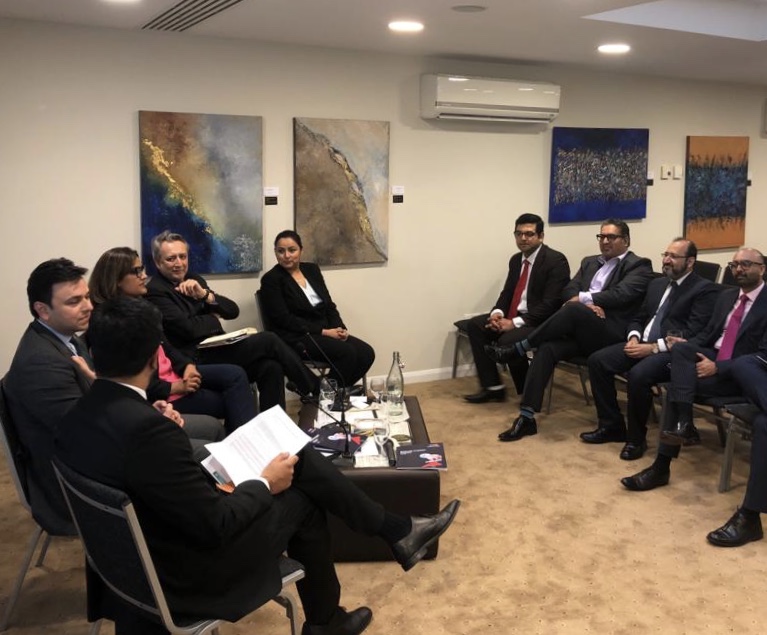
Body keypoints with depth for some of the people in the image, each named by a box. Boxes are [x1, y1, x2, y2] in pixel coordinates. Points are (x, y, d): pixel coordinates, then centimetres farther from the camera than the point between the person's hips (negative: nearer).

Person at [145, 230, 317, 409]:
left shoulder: (195, 281, 16)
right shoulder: (155, 291, -7)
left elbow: (233, 311, 8)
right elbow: (188, 329, -18)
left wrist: (205, 294, -8)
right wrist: (214, 319, 1)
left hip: (216, 350, 7)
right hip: (196, 359, -7)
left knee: (271, 367, -18)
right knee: (268, 341, -16)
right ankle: (314, 389, 0)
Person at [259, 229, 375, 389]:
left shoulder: (312, 269, 14)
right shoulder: (271, 279, -6)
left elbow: (329, 305, 14)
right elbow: (284, 319, -13)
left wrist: (340, 329, -6)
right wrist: (323, 332, -17)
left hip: (325, 332, 7)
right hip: (296, 338, -7)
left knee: (366, 353, -15)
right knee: (347, 352, -27)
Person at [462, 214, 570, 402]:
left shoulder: (556, 261, -14)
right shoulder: (516, 259, 11)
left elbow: (551, 304, -21)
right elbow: (507, 292, 16)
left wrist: (515, 323, -25)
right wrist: (497, 313, -8)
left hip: (541, 321, -8)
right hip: (514, 317, 8)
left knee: (508, 340, -32)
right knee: (475, 325, -7)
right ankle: (492, 387, -4)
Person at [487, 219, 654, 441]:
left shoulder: (639, 265, 5)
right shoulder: (589, 262, 24)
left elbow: (620, 295, -12)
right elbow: (568, 291, 10)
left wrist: (582, 299, -10)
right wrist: (588, 304, -10)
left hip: (611, 334, -5)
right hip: (580, 332, 6)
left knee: (573, 309, -34)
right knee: (547, 348, -25)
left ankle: (518, 349, -20)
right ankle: (526, 417, -25)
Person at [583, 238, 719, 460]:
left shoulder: (705, 290, -5)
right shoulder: (657, 284, 19)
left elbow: (693, 334, -15)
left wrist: (654, 347, -21)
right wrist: (634, 338, -1)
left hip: (671, 351, -8)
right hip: (642, 344, 8)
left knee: (638, 375, -34)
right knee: (597, 360, -11)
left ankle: (636, 438, -13)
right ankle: (611, 425, 0)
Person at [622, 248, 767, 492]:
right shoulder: (726, 296, 16)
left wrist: (718, 367, -23)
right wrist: (684, 347, -4)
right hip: (712, 358, 7)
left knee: (678, 385, -24)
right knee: (680, 348, -24)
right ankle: (684, 425, -26)